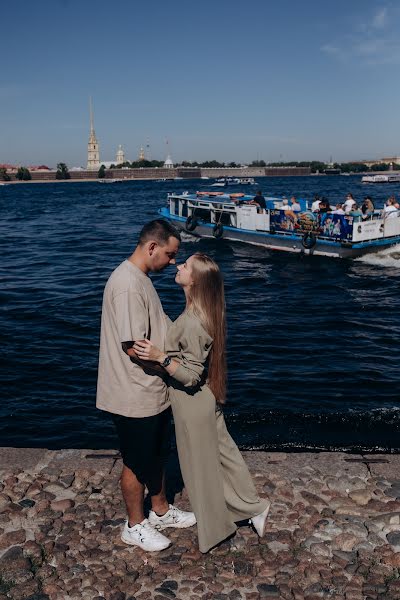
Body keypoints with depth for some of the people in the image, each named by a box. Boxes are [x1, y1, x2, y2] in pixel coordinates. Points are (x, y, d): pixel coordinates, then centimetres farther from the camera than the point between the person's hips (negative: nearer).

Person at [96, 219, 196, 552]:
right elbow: (135, 347, -26)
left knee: (157, 455, 24)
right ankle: (135, 525, 30)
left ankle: (161, 510, 43)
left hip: (154, 391, 10)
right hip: (137, 396, -10)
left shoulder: (140, 279, 7)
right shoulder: (127, 284, -25)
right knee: (137, 463, 10)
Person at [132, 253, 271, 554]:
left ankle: (214, 529, 32)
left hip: (193, 405, -8)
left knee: (202, 466, 11)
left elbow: (191, 375, -25)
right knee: (222, 452, 22)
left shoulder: (192, 322, -30)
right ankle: (254, 507, 36)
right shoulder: (202, 313, -1)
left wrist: (159, 357, -32)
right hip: (207, 398, 9)